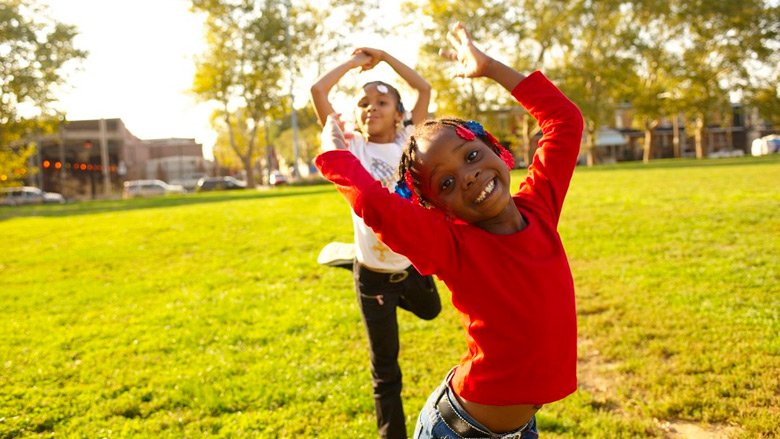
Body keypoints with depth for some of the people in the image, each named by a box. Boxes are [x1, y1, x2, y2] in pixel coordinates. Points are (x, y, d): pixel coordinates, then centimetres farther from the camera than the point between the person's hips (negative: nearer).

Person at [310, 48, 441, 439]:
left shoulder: (406, 142, -1)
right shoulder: (352, 148, -6)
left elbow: (424, 89, 0)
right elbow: (318, 90, -10)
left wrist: (383, 57, 4)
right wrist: (355, 61, 0)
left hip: (413, 265, 3)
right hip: (372, 274, -3)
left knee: (429, 310, 34)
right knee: (385, 369, 6)